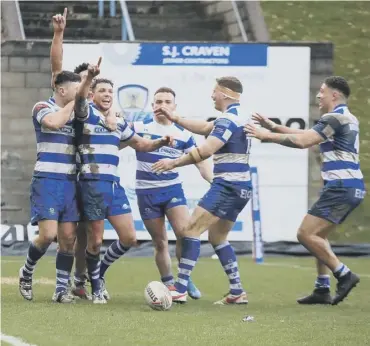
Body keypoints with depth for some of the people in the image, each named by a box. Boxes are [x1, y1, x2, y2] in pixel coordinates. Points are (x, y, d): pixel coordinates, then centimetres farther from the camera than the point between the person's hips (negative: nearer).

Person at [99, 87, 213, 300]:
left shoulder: (184, 135, 5)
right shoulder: (139, 128, 2)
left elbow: (200, 162, 5)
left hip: (173, 189, 0)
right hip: (147, 193, 0)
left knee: (185, 234, -17)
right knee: (161, 243, 5)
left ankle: (187, 281, -2)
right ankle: (169, 286, 17)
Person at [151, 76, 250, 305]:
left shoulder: (229, 118, -15)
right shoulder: (236, 116, 17)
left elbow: (206, 150, -23)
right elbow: (205, 128, 29)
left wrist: (174, 163, -18)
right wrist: (176, 119, 28)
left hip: (228, 185, -10)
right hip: (240, 187, 10)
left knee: (192, 229, -11)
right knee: (217, 237, 18)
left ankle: (180, 289, -17)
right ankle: (237, 292, 15)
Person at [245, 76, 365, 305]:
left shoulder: (335, 118, -12)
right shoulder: (346, 118, 20)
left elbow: (302, 141, -21)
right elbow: (306, 135, 22)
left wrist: (267, 136, -14)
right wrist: (273, 127, 18)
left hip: (341, 188, -10)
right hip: (350, 187, 10)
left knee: (306, 234, -10)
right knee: (317, 235, 18)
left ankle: (344, 275, -10)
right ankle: (323, 289, 13)